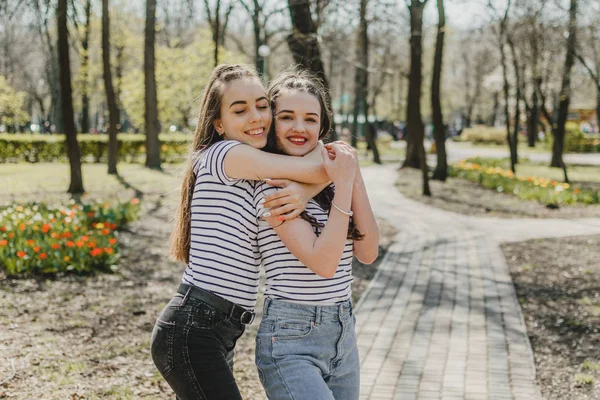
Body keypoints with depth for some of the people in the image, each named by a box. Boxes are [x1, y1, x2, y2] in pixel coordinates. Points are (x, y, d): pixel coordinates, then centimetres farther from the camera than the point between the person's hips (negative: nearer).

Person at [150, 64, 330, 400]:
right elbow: (319, 170, -14)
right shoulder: (222, 154, -10)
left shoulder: (252, 177, 17)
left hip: (220, 333, 9)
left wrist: (300, 198, -9)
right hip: (191, 332, -9)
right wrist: (330, 150, 7)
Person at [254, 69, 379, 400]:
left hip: (343, 334, 7)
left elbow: (368, 253, -1)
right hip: (290, 340, -7)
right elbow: (322, 263, -19)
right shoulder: (269, 183, -11)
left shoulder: (328, 180, 9)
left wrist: (354, 178, -7)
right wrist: (344, 184, -18)